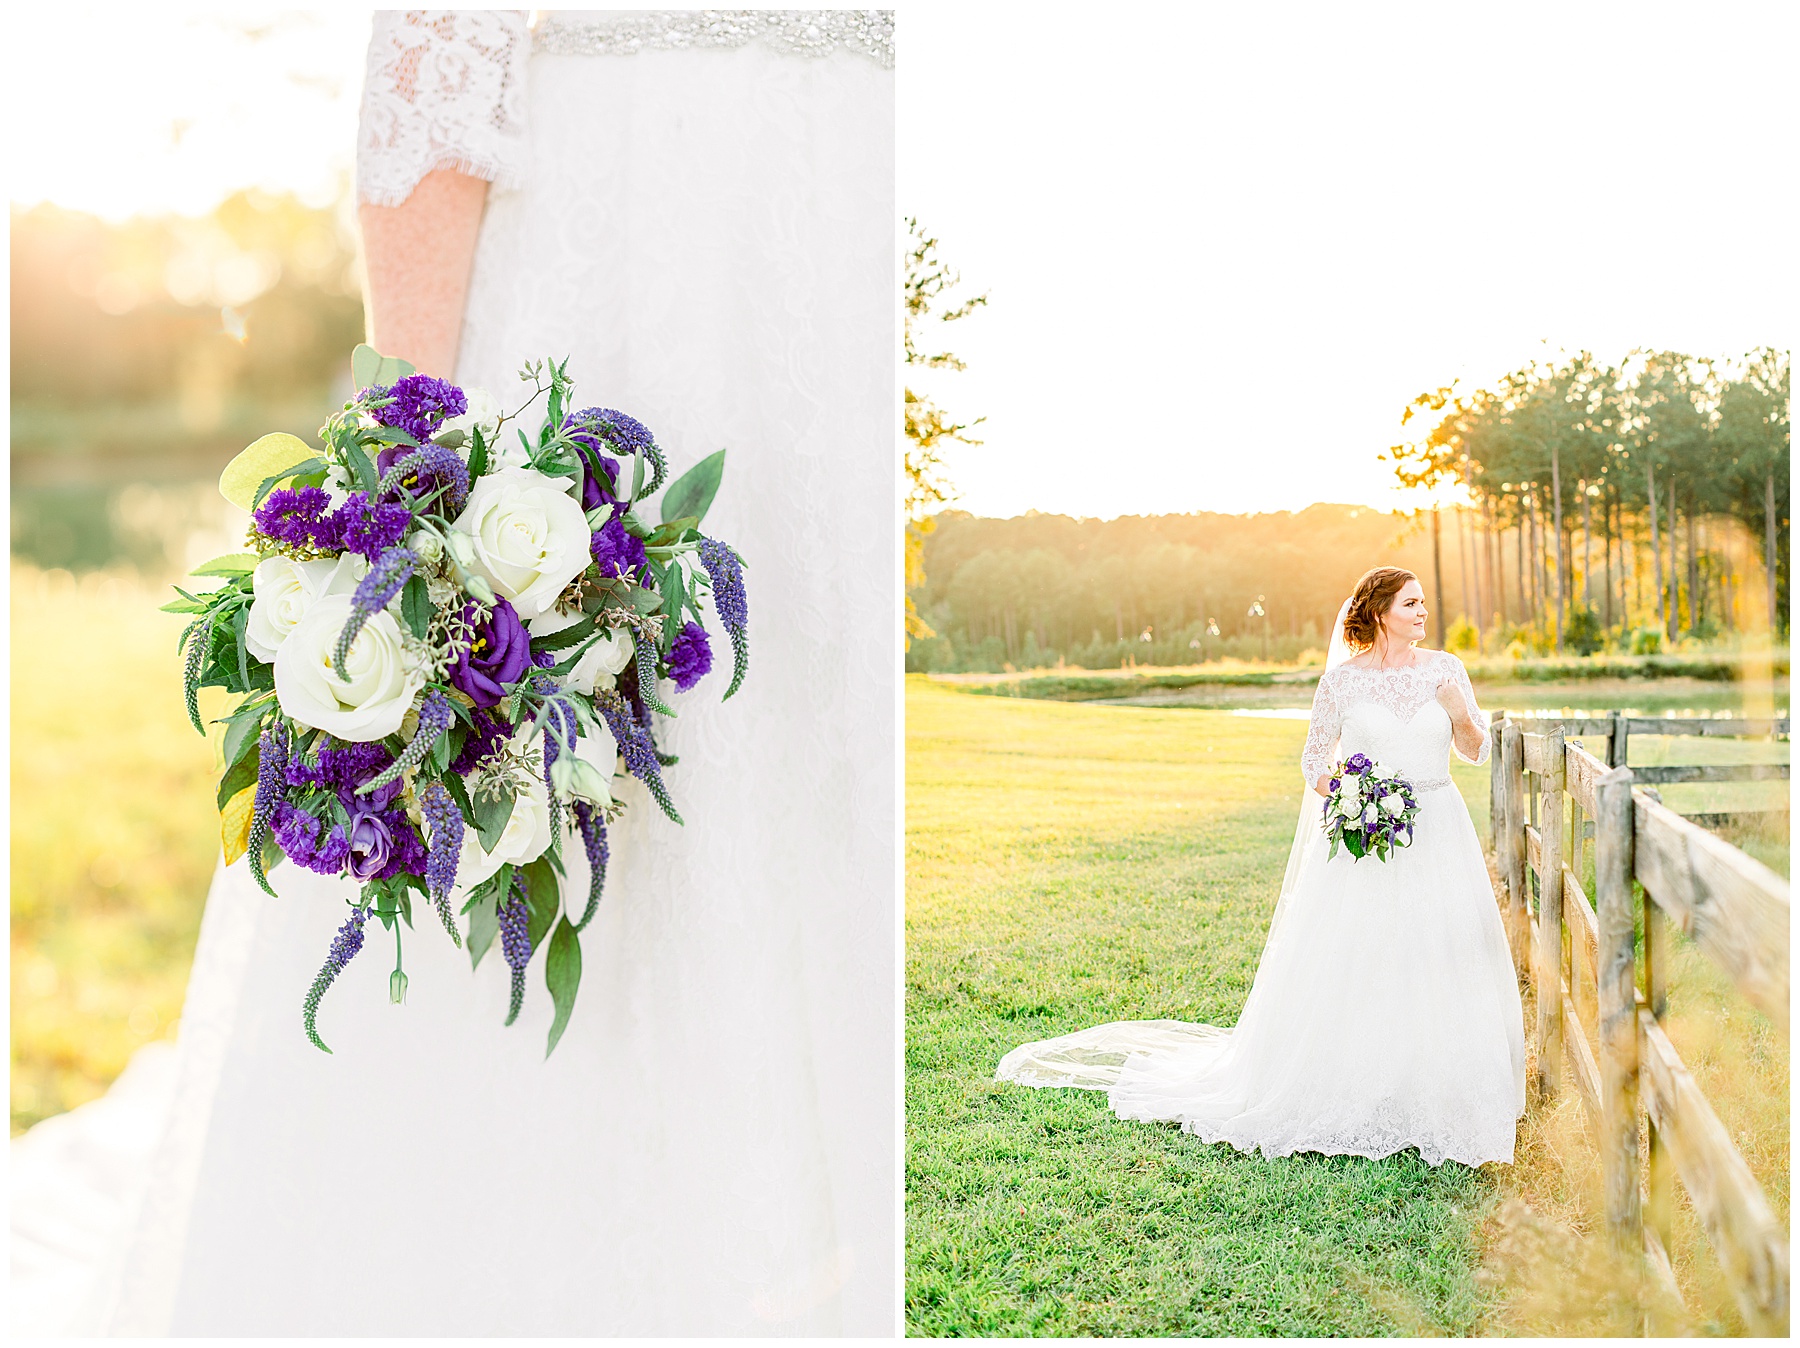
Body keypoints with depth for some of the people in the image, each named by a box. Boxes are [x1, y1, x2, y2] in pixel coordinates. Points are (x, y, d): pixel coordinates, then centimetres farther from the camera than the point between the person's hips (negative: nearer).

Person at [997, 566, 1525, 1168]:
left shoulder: (1444, 669, 5)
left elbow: (1475, 752, 9)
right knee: (1346, 970, -2)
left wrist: (1459, 713, -10)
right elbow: (1314, 759, 7)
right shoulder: (1342, 678, -1)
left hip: (1437, 836, 2)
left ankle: (1435, 1102, 16)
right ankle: (1350, 1099, 13)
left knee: (1440, 969, 2)